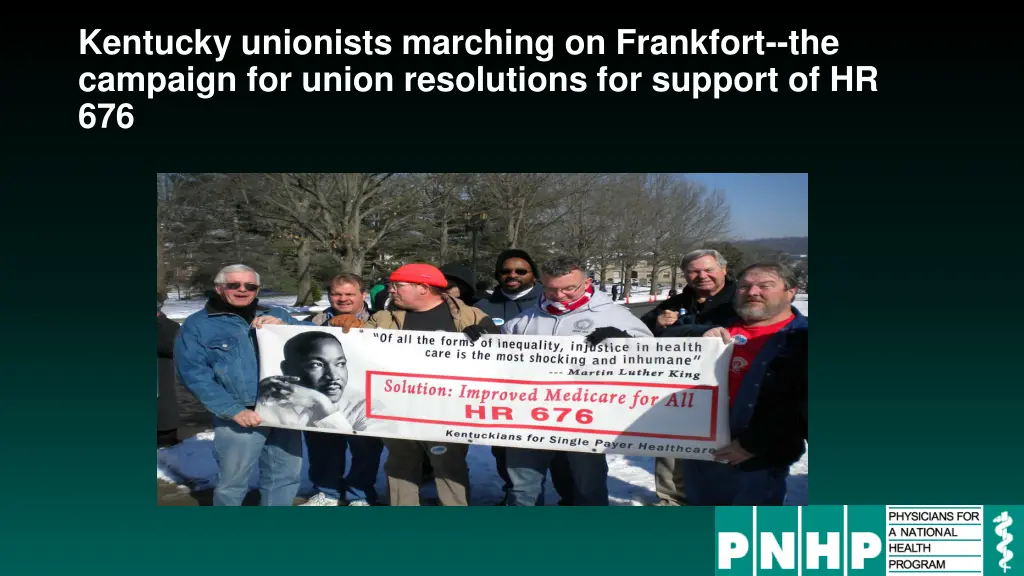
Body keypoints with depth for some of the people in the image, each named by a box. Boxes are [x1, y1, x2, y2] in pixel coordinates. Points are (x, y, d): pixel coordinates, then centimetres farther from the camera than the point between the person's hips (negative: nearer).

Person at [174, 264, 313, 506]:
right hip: (240, 417, -3)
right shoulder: (197, 325, 2)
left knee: (286, 475, 13)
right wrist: (234, 410, -15)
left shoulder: (276, 316, 12)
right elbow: (194, 374, -6)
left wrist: (284, 326, -15)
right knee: (233, 480, 7)